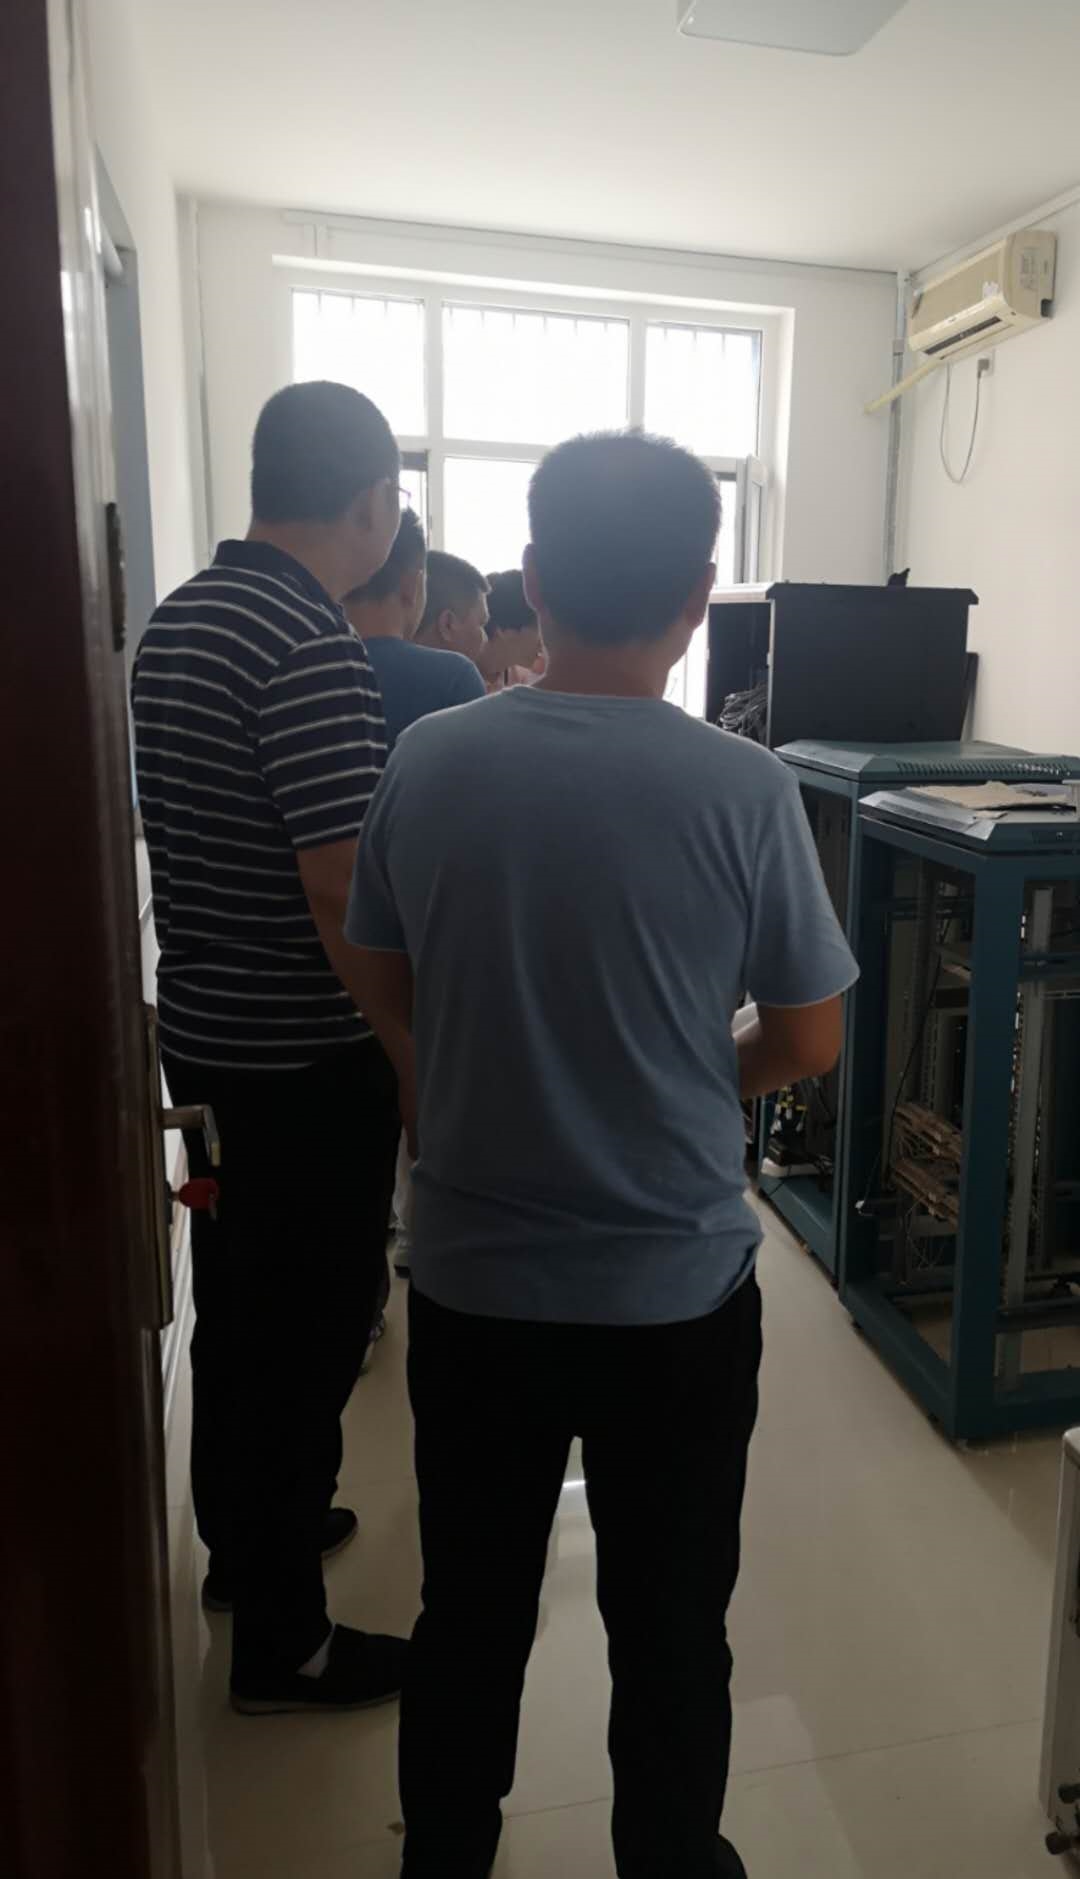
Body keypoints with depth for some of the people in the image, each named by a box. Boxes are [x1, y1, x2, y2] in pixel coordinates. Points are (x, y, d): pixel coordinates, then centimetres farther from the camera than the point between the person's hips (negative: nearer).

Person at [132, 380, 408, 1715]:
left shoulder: (177, 618, 8)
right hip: (307, 1058, -9)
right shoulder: (314, 651, -22)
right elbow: (344, 895, -25)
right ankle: (282, 1642, 24)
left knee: (237, 1305, 22)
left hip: (201, 1030, 9)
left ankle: (241, 1542, 43)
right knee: (308, 1335, 6)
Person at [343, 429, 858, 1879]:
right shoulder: (741, 787, -16)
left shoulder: (428, 761, -8)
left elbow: (384, 994, 3)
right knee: (671, 1632, 20)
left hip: (471, 1283, 3)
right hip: (679, 1293, -2)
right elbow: (809, 1041, -6)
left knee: (469, 1615, 23)